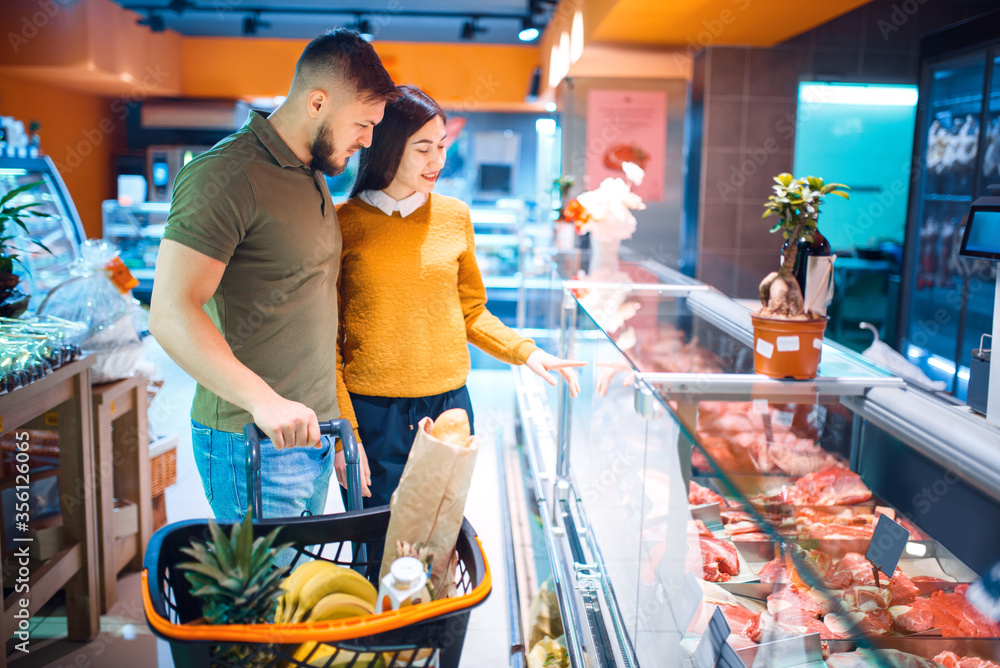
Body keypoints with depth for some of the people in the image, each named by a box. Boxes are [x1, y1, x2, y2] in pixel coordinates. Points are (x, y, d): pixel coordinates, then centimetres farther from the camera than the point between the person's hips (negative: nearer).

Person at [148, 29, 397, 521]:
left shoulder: (314, 176, 15)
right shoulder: (227, 174, -15)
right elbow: (171, 313, -23)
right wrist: (263, 400, -32)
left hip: (315, 434, 9)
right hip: (252, 444, -9)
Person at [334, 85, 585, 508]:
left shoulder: (454, 216, 6)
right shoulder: (343, 223, -4)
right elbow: (327, 339, -2)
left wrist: (524, 351, -1)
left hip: (449, 408, 3)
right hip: (373, 412, -2)